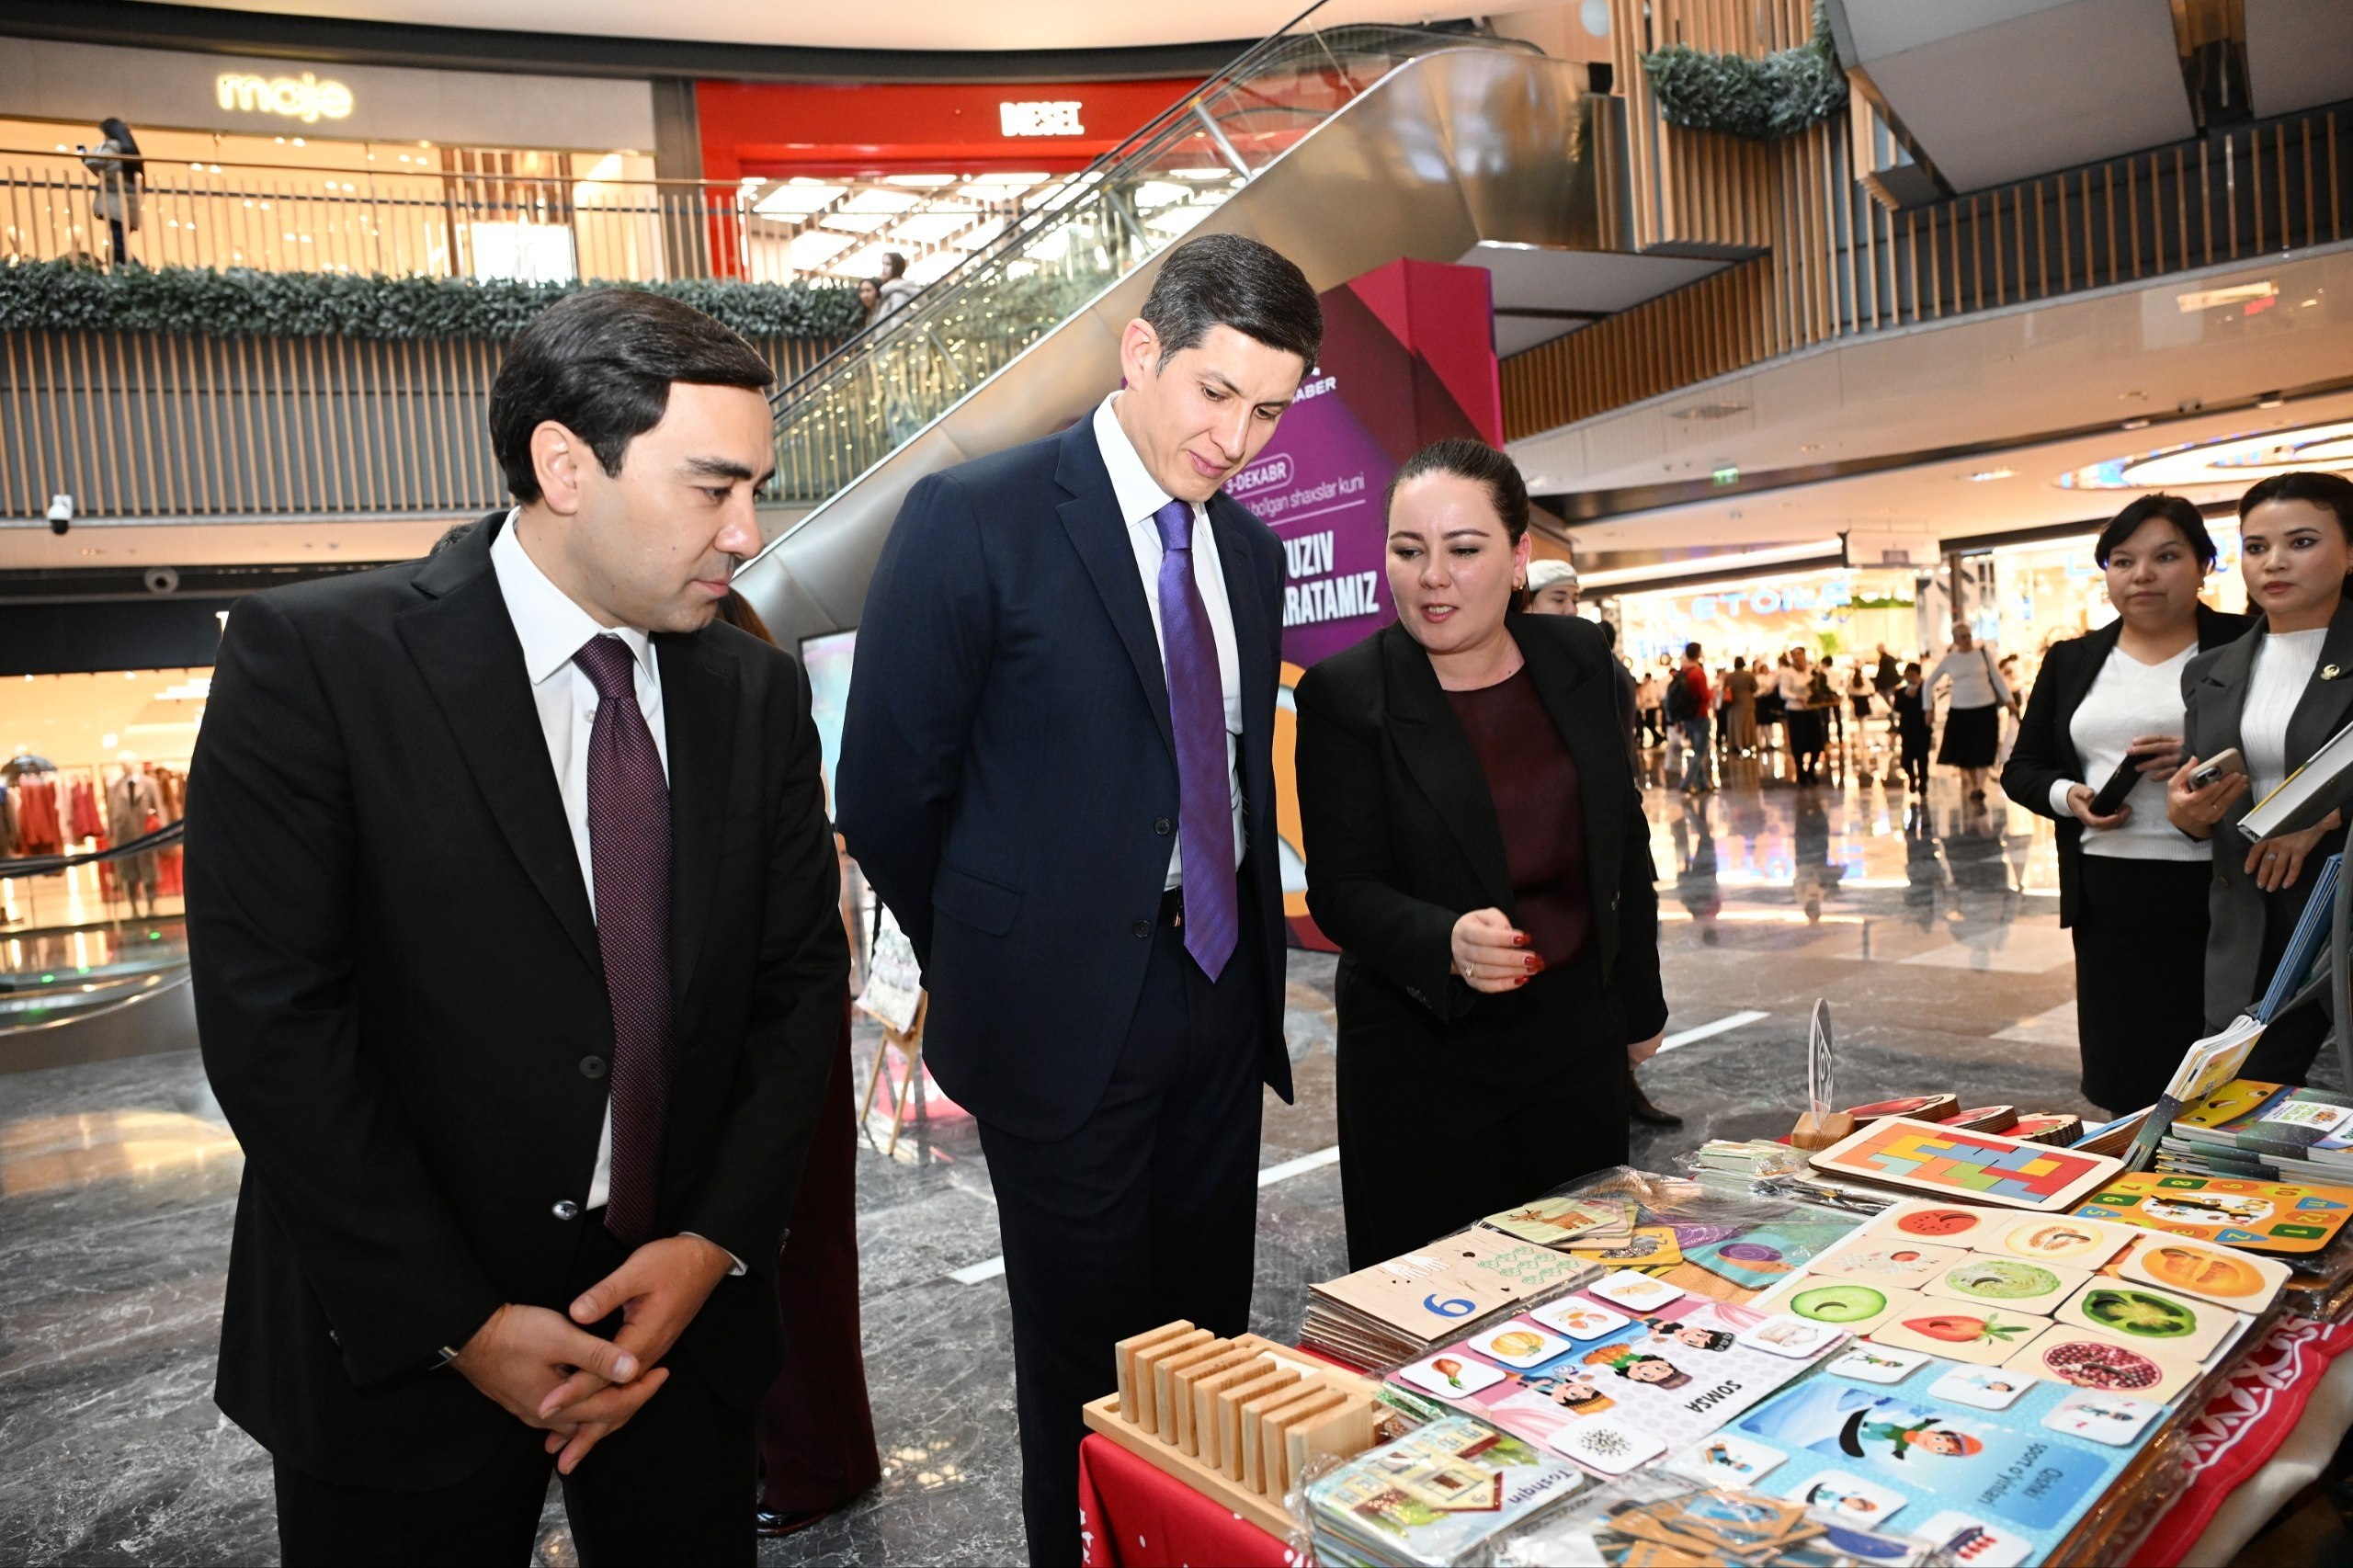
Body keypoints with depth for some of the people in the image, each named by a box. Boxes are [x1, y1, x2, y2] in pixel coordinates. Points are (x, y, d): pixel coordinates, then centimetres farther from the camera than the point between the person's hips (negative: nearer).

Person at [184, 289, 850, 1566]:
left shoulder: (758, 692, -1)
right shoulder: (312, 659, -12)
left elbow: (801, 979, 3)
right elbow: (271, 1022, -15)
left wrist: (717, 1242, -7)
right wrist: (459, 1326, -14)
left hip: (681, 1311, 4)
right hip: (397, 1347, -3)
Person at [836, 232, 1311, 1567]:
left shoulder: (1251, 550, 8)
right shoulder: (975, 518, -12)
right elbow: (888, 790, -9)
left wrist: (1252, 955, 11)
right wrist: (990, 961, 1)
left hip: (1219, 994, 6)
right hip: (1066, 1008, -5)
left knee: (1209, 1333, 18)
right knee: (1090, 1356, 11)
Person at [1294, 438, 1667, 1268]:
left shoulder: (1579, 660, 0)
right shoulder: (1343, 694, -12)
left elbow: (1624, 844, 10)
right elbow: (1342, 890, -13)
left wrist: (1639, 1000, 14)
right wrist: (1449, 943, -32)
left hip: (1577, 1033, 4)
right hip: (1421, 1057, -3)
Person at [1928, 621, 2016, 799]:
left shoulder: (1984, 654, 1)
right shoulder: (1949, 660, 1)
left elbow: (1997, 679, 7)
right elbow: (1929, 683, 9)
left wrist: (2009, 700, 2)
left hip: (1986, 708, -1)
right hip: (1960, 710, 1)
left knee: (1983, 749, -5)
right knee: (1963, 750, 3)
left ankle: (1980, 787, -5)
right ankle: (1972, 785, 19)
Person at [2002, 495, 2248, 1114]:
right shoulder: (2072, 661, 11)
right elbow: (2022, 768, 14)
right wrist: (2067, 796, -7)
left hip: (2222, 898, -3)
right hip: (2108, 901, 3)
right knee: (2121, 1087, 8)